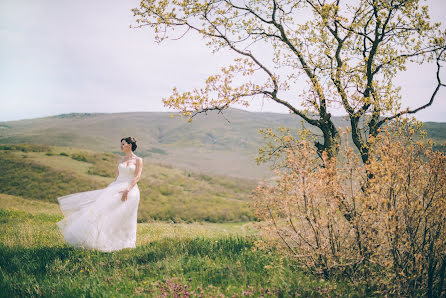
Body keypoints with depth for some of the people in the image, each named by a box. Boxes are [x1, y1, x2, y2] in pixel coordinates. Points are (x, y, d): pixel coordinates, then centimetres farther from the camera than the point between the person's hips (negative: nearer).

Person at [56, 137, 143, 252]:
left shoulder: (138, 160, 1)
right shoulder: (120, 160, 17)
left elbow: (137, 177, -9)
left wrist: (127, 190, -22)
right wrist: (109, 190, 12)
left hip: (130, 190, -5)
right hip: (116, 188, 5)